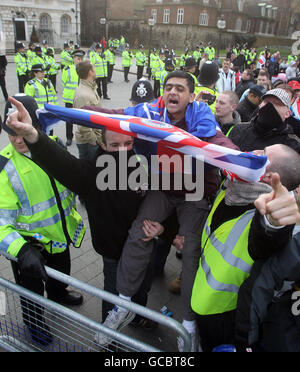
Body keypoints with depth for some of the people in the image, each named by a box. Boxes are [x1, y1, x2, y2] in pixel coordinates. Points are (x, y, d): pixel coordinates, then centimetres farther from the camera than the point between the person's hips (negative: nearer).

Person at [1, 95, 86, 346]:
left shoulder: (54, 147, -13)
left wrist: (72, 211, 15)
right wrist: (22, 251, -42)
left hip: (60, 234, 5)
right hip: (30, 244, -4)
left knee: (61, 273, 32)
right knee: (32, 291, 21)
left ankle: (58, 295, 66)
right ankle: (35, 323, 53)